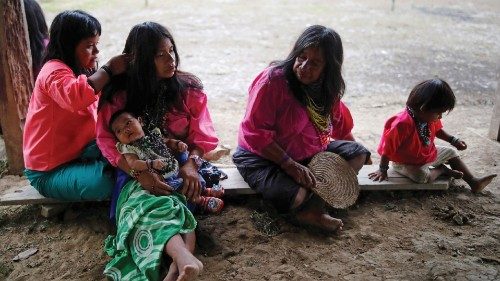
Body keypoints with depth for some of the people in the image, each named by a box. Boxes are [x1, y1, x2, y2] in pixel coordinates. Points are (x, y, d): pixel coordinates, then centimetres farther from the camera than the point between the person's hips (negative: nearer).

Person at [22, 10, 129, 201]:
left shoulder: (82, 70, 9)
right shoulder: (54, 71, -20)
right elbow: (76, 96, -44)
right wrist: (109, 69, -34)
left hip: (79, 152, 8)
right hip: (49, 172, -8)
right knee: (105, 184, -29)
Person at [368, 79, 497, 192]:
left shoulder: (430, 117, -10)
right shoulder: (402, 124, -38)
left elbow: (437, 130, 14)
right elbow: (387, 148, -31)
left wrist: (453, 140, 3)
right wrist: (383, 170, -24)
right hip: (407, 163, -8)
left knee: (452, 153, 12)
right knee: (422, 176, -33)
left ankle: (474, 182, 21)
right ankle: (441, 170, 0)